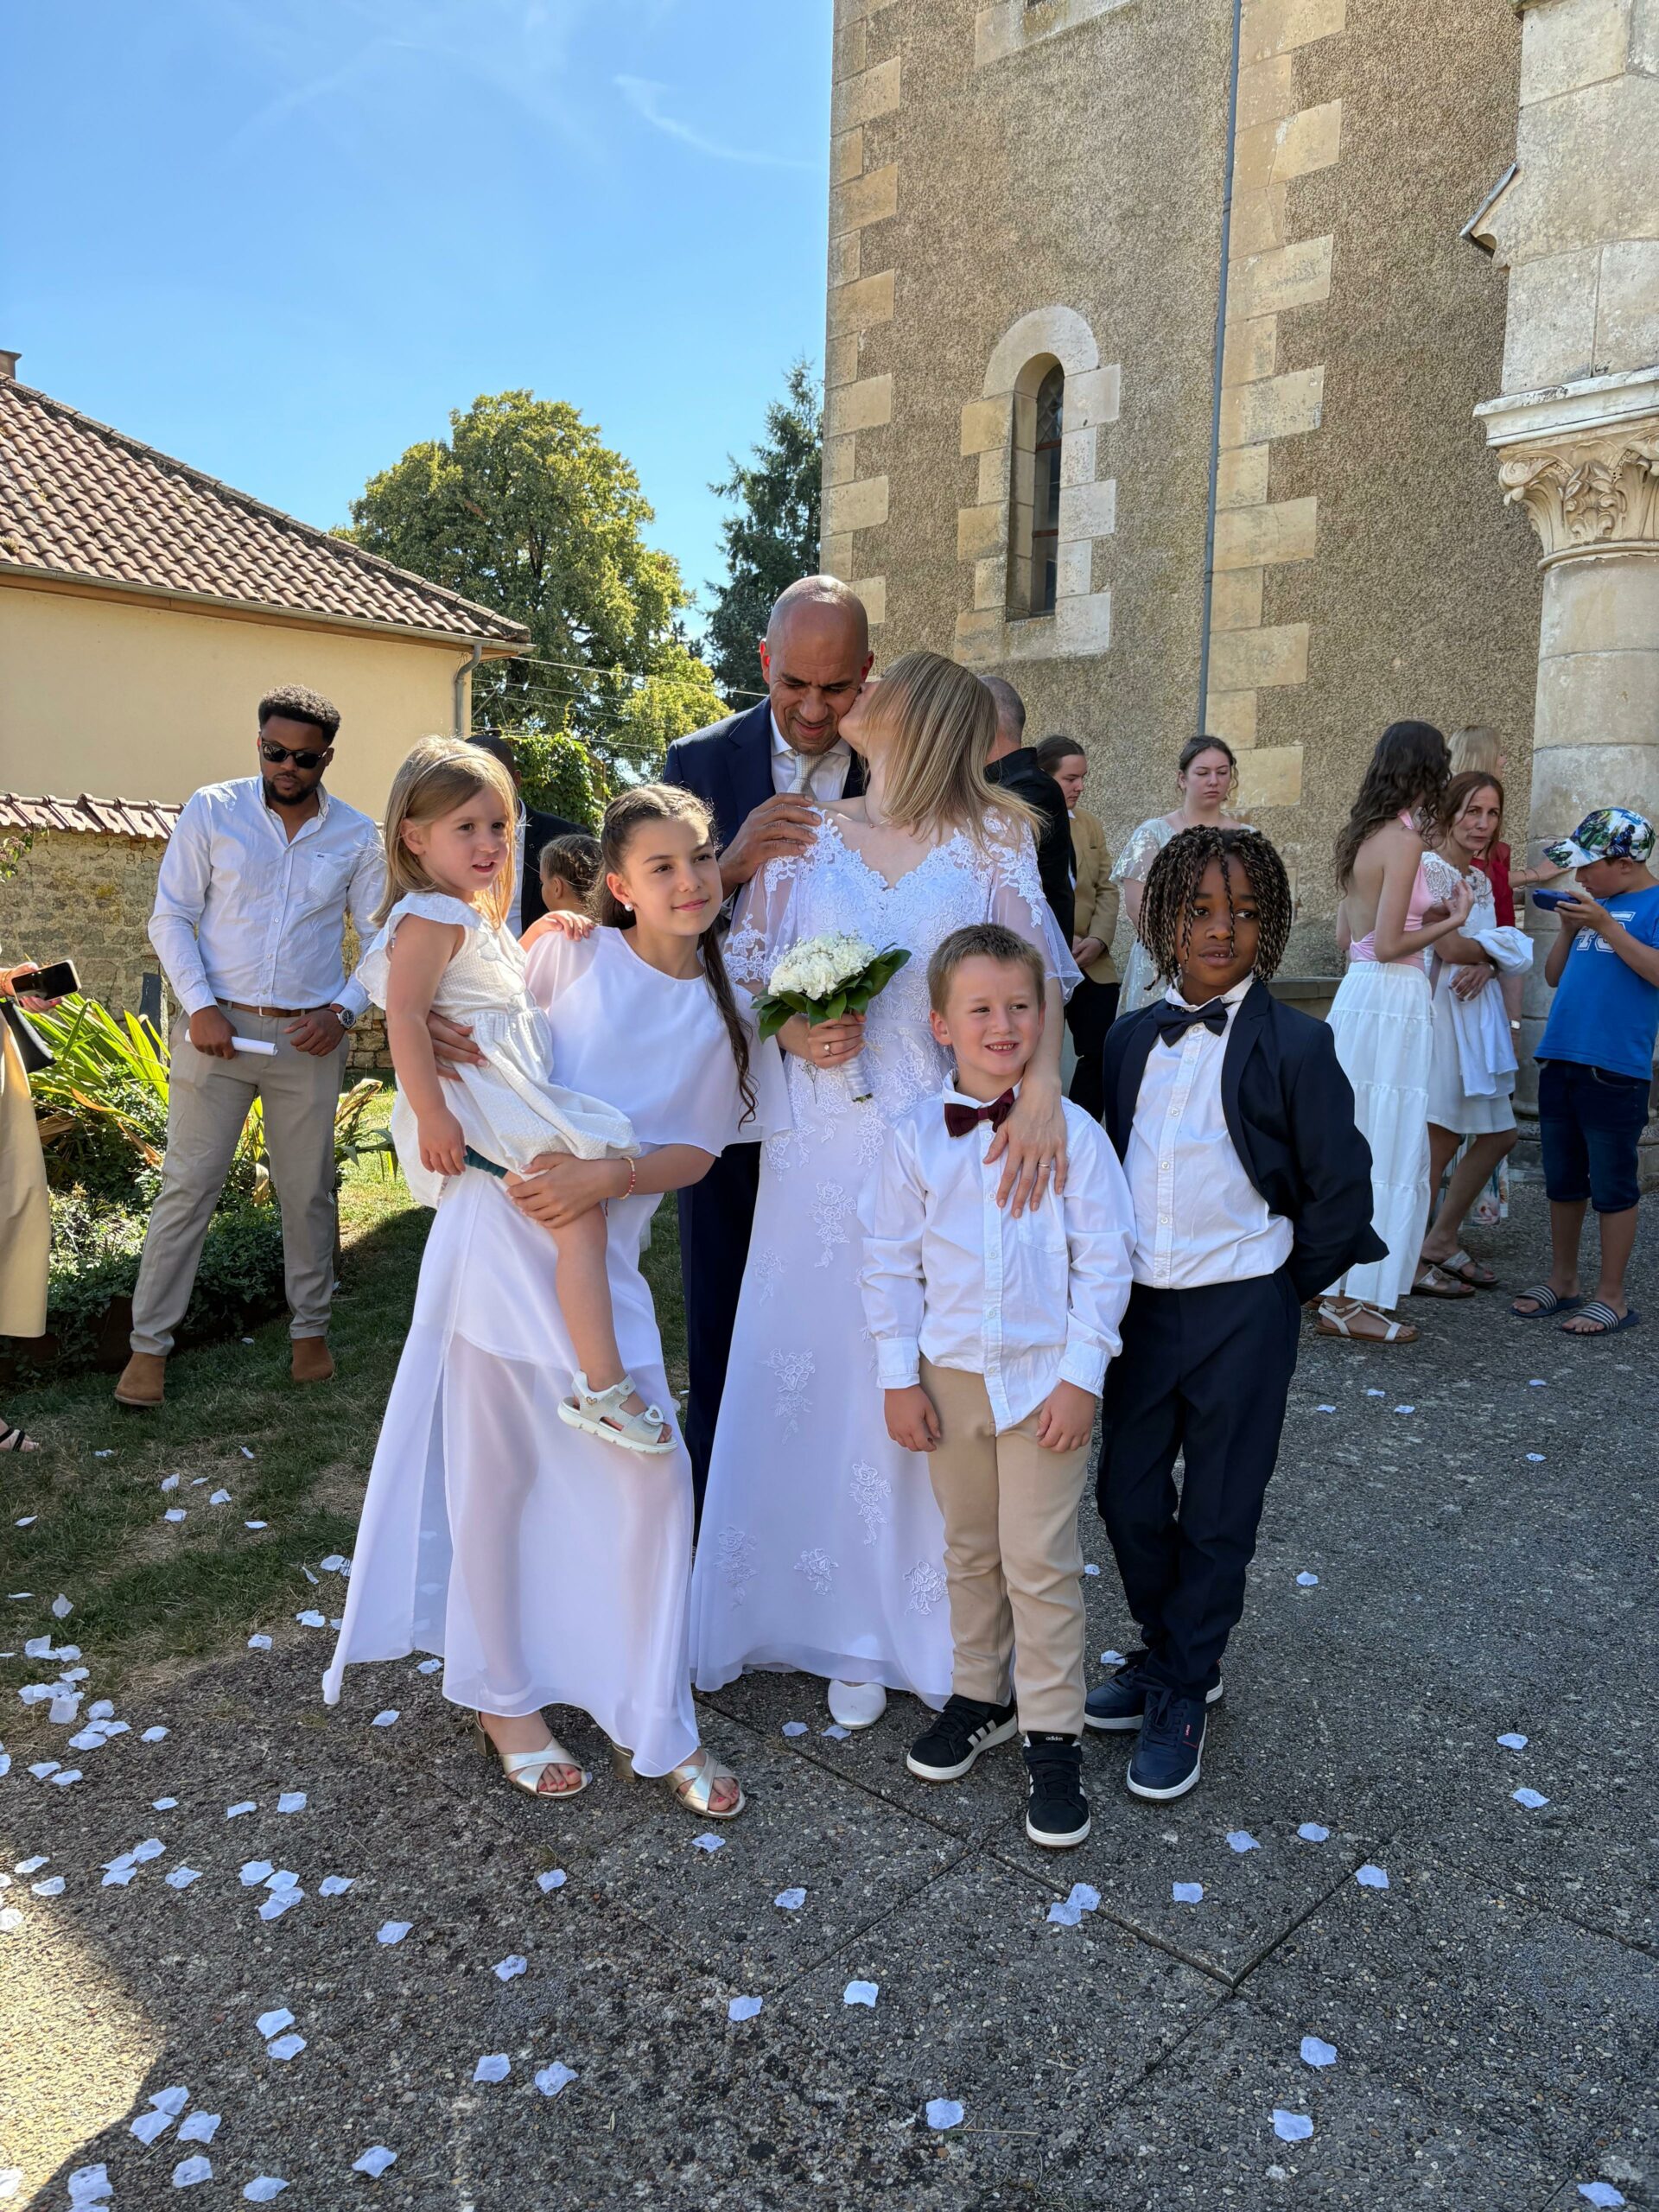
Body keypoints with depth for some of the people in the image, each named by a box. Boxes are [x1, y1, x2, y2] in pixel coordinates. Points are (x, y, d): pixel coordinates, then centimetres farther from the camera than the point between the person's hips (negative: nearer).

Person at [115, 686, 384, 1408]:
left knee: (308, 1191, 9)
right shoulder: (211, 810, -1)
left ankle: (310, 1328, 25)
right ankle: (149, 1342, 11)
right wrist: (199, 1006, -11)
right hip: (218, 1026, -1)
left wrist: (343, 1010, -5)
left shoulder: (356, 835, 3)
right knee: (187, 1186, 0)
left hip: (308, 1037, 1)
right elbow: (170, 917, 0)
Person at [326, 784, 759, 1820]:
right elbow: (452, 1018, 8)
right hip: (499, 1237, -2)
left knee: (652, 1479, 1)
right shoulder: (573, 952, -4)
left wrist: (605, 1177, -16)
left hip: (604, 1262, 2)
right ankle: (505, 1697, 31)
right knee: (495, 1478, 8)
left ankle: (653, 1723, 20)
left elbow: (698, 1151, 0)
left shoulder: (727, 1010, 4)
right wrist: (441, 1034, -13)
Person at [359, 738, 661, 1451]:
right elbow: (405, 1020, -22)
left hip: (516, 1092, 11)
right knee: (580, 1217, -20)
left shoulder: (478, 916, 20)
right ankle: (602, 1388, -21)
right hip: (480, 1105, -11)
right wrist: (430, 1116, -29)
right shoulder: (431, 918, -12)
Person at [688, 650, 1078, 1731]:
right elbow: (745, 974, 12)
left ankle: (899, 1626, 23)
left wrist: (1043, 1087, -27)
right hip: (817, 1148, 2)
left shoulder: (991, 842, 2)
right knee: (801, 1370, 7)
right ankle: (813, 1605, 26)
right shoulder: (805, 838, 9)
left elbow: (1035, 974, -10)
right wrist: (790, 1033, -9)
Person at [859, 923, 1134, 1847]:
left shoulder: (1073, 1133, -9)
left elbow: (1105, 1258, -7)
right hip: (950, 1376, 3)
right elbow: (890, 1262, 1)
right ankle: (980, 1696, 37)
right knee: (970, 1551, 18)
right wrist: (899, 1378, 0)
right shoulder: (915, 1139, -3)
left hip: (1045, 1378, -2)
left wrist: (1082, 1375, -10)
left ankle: (1054, 1735, 20)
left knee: (1042, 1560, 3)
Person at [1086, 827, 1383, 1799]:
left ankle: (1181, 1694, 26)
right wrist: (1117, 1278, 8)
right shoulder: (1131, 1038, 4)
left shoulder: (1295, 1045, -11)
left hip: (1241, 1314, -4)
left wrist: (1282, 1292, -3)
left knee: (1218, 1515, 9)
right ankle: (1168, 1654, 36)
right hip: (1142, 1306, 5)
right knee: (1128, 1497, 12)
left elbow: (1342, 1192, -8)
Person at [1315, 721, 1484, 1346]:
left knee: (1361, 1146, 17)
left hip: (1360, 991, 9)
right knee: (1382, 1151, -3)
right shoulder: (1403, 839, -14)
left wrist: (1429, 915, 16)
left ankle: (1399, 1263, 31)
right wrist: (1450, 922, -5)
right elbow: (1386, 944, -18)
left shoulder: (1362, 836, 12)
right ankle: (1348, 1300, 2)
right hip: (1391, 998, -9)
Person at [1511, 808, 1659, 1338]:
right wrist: (1568, 929, 2)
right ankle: (1562, 1282, 27)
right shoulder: (1594, 903, 15)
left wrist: (1605, 925, -20)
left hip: (1614, 1070, -7)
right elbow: (1554, 977, 18)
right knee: (1562, 1181, 15)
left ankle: (1612, 1298, 11)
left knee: (1612, 1186, 1)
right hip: (1560, 1061, 7)